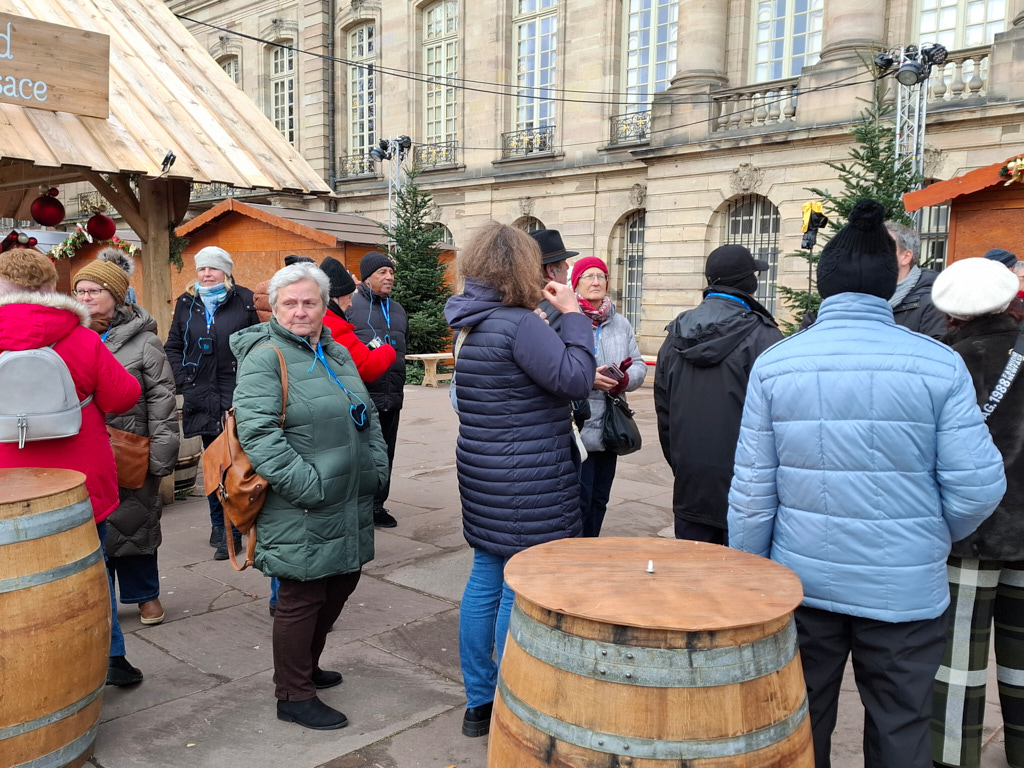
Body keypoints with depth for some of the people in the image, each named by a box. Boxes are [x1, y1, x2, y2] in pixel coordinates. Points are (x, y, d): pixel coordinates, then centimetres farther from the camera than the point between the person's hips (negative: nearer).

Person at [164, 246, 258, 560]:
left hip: (237, 394, -4)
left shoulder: (244, 301, -2)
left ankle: (233, 530, 5)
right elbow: (173, 346, 15)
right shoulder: (186, 304, 9)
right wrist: (184, 380, 4)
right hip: (202, 396, 4)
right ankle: (218, 524, 25)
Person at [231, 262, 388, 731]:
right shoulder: (264, 358, -12)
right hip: (299, 512, -8)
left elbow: (367, 416, 21)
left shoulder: (338, 354, 13)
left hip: (350, 506, 8)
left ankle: (305, 665, 40)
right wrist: (307, 484, -24)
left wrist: (377, 466, 9)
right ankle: (293, 696, 21)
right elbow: (257, 432, -22)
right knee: (301, 598, 3)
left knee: (341, 583, 19)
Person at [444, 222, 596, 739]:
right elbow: (575, 378, -18)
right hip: (527, 488, -9)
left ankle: (479, 702, 28)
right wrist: (572, 314, -10)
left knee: (484, 583, 15)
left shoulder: (474, 323, 10)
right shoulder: (517, 324, -19)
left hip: (485, 481, 10)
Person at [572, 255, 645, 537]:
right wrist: (587, 378, -24)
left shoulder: (621, 324, 12)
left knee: (599, 499, 16)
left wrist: (625, 379, -12)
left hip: (609, 428, 6)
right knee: (580, 500, -4)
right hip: (576, 428, -6)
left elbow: (639, 365, 10)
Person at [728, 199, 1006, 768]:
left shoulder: (774, 364, -7)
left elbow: (753, 489, -6)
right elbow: (977, 486, -9)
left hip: (802, 585, 1)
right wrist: (932, 536, 12)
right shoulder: (940, 365, -9)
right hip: (907, 591, -1)